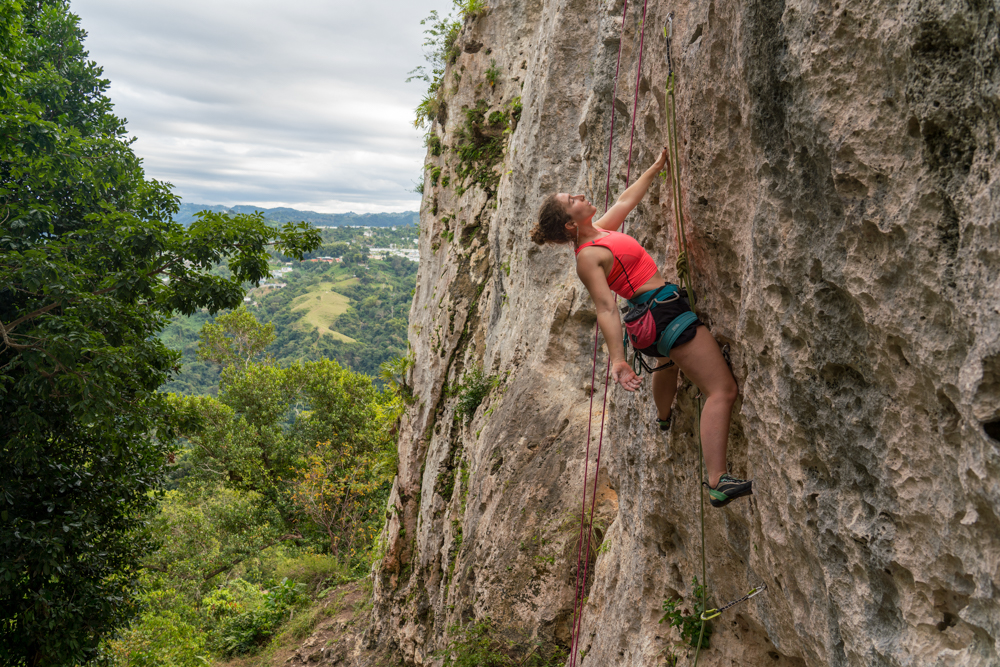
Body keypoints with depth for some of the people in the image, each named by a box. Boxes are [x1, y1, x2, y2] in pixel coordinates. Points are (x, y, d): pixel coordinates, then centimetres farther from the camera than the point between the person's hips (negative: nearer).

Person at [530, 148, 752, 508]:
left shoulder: (599, 230, 9)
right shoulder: (587, 257, -19)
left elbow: (626, 200, 25)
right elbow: (606, 309, -27)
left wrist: (656, 167, 33)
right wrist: (617, 359, -35)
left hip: (662, 308, 11)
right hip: (665, 311, -11)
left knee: (668, 359, 42)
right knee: (723, 390, -15)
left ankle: (663, 415, 68)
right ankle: (718, 482, -22)